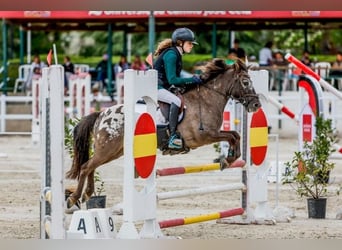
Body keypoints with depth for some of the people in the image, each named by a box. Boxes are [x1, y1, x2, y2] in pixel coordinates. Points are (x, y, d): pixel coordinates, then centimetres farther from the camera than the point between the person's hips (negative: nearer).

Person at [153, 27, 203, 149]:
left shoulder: (177, 55, 14)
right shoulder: (171, 55, -16)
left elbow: (175, 80, 15)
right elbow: (172, 80, -22)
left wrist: (192, 80, 1)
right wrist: (192, 80, -17)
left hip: (162, 87, 11)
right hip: (155, 87, -11)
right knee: (176, 101, -28)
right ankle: (173, 137, -31)